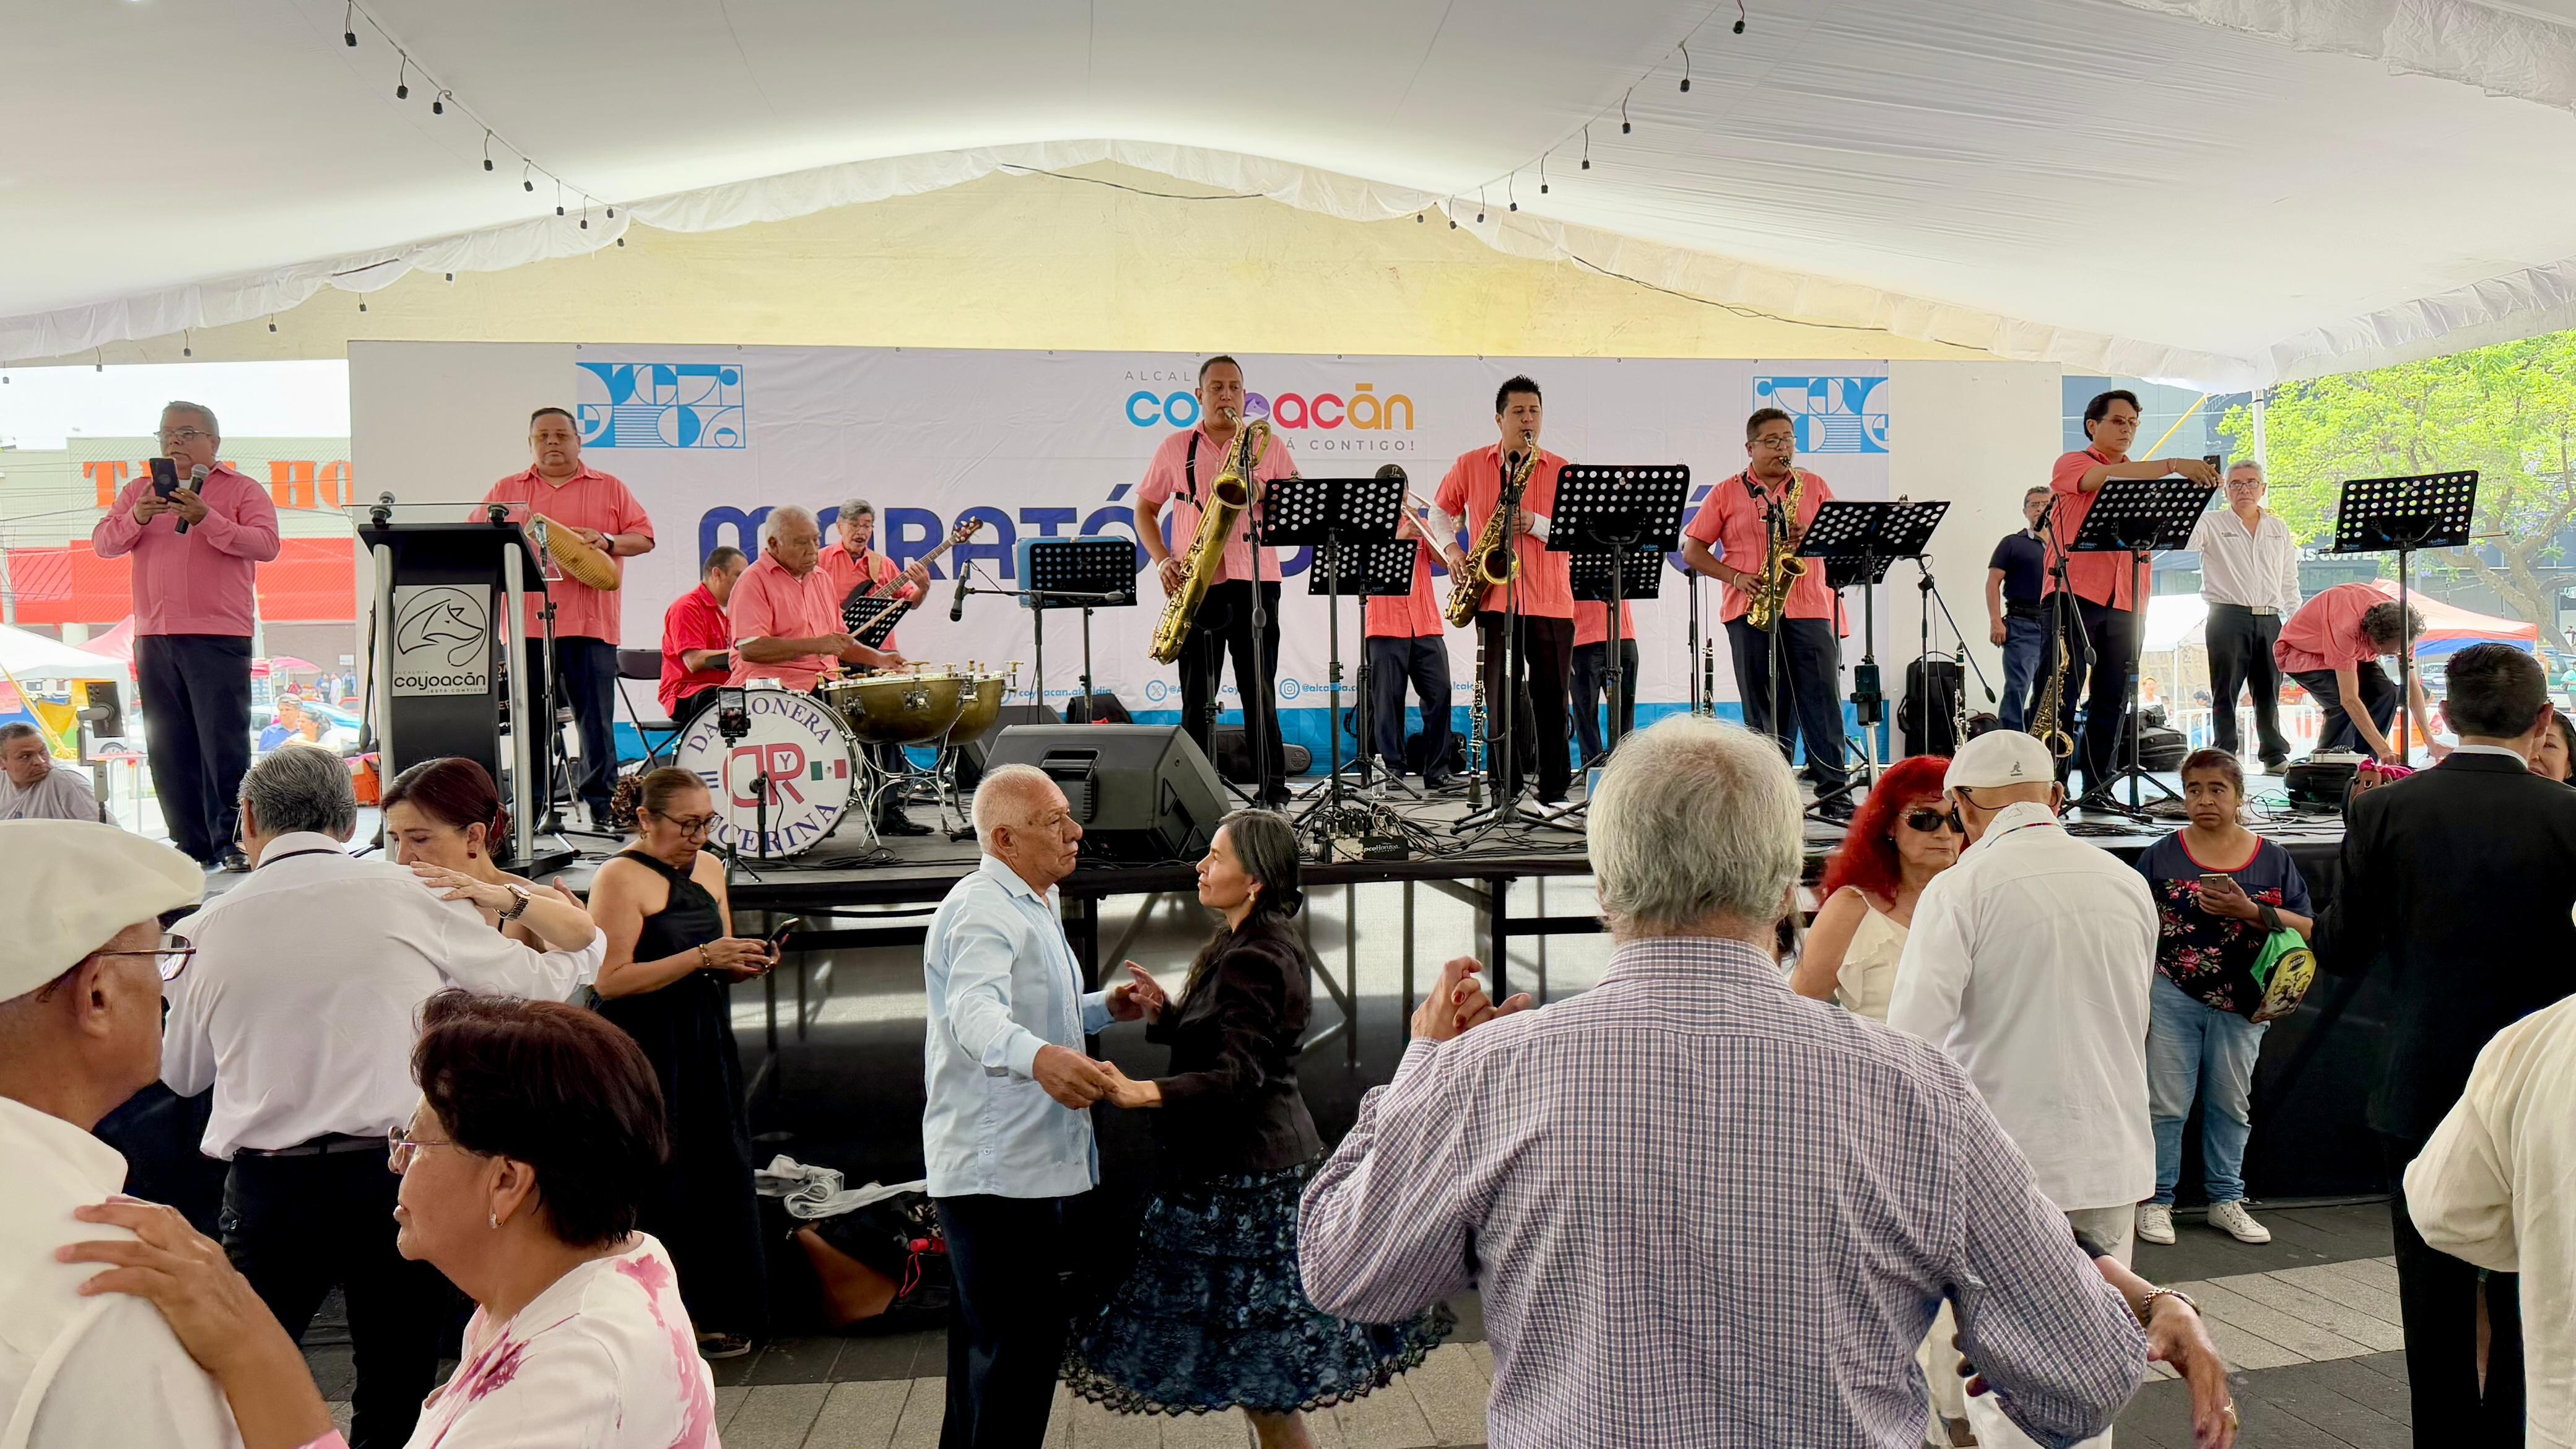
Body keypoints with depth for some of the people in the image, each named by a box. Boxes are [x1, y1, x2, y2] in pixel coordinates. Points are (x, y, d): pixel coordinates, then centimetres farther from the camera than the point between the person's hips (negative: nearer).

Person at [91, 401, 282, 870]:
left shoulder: (243, 490, 6)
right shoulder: (140, 491, 19)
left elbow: (267, 544, -10)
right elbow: (102, 544, 9)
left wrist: (207, 520, -22)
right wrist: (136, 519, -11)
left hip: (219, 636, -5)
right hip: (154, 638, 5)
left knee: (224, 743, -8)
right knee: (167, 748, 6)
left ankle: (230, 843, -3)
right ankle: (190, 844, 12)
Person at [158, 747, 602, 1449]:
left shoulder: (207, 928, 2)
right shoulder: (412, 896, -4)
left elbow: (181, 1071, 18)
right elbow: (542, 978, 9)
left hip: (266, 1187, 1)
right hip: (398, 1175, -1)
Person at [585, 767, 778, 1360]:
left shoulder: (709, 867, 12)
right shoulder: (619, 877, -9)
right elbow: (611, 979, -18)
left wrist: (746, 962, -2)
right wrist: (702, 957, -21)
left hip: (708, 1049, 7)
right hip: (645, 1059, -7)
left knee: (721, 1177, 7)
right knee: (660, 1188, -2)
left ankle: (718, 1316, 18)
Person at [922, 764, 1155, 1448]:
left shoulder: (1030, 904, 17)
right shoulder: (983, 909, -17)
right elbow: (975, 1009, -38)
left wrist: (1103, 1007, 16)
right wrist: (1037, 1055, -56)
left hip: (1021, 1164, 11)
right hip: (998, 1169, -11)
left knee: (987, 1339, 20)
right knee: (1019, 1347, -8)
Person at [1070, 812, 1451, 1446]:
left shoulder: (1254, 958, -20)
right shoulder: (1261, 942, 12)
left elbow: (1237, 1075, -30)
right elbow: (1210, 1039, 15)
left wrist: (1144, 1093, -42)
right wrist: (1164, 1009, -2)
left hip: (1247, 1176, -10)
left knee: (1260, 1369, -1)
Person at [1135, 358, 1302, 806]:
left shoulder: (1269, 444, 11)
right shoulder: (1175, 448, 13)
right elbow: (1145, 508, 16)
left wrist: (1265, 494, -12)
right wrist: (1162, 560, 1)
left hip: (1255, 580, -1)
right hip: (1195, 583, 1)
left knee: (1260, 692, -3)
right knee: (1197, 696, 1)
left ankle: (1274, 792, 2)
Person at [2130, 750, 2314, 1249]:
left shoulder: (2273, 860, 5)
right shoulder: (2161, 856, 0)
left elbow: (2308, 928, -1)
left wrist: (2250, 911, -16)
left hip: (2241, 1003, 2)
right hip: (2172, 998, -2)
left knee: (2231, 1104, 13)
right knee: (2165, 1104, 2)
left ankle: (2226, 1199, 26)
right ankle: (2156, 1200, 12)